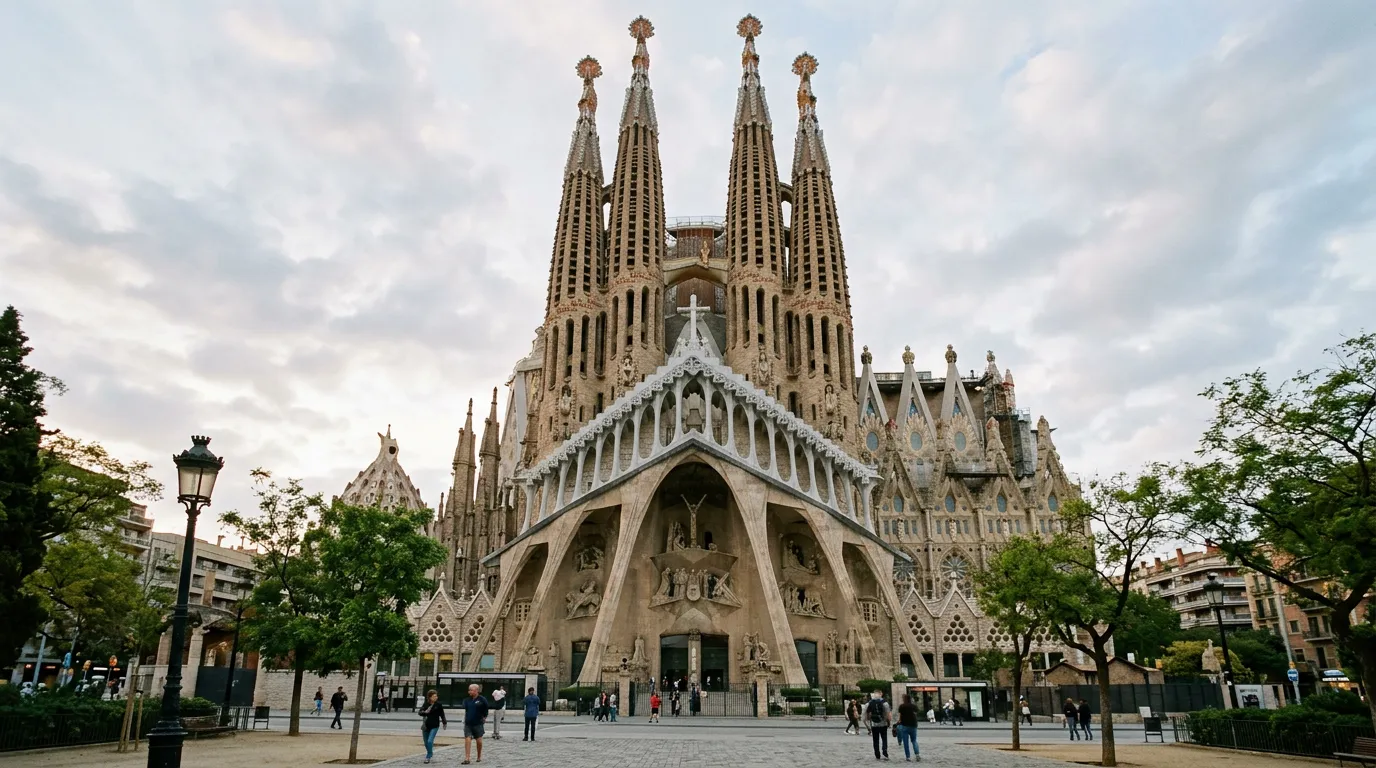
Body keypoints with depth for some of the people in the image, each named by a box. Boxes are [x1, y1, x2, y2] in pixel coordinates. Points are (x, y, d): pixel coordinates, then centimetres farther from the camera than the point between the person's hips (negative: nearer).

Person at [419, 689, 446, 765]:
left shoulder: (438, 705, -6)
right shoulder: (426, 704, -1)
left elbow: (442, 714, 4)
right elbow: (420, 712, -6)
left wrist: (444, 722, 8)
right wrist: (425, 712, -27)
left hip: (434, 726, -3)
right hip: (426, 726, 3)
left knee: (430, 741, -17)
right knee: (426, 742, 15)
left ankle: (428, 757, -2)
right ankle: (431, 754, 40)